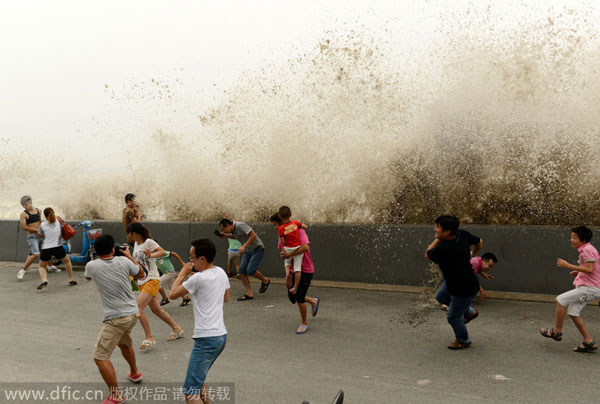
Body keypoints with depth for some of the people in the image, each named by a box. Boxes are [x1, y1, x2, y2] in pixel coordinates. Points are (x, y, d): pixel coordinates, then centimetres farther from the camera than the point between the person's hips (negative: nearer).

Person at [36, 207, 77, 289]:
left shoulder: (43, 225, -2)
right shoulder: (59, 222, 2)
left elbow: (39, 236, 10)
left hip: (46, 248, -1)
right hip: (57, 247, 1)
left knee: (42, 266, 17)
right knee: (67, 261, 25)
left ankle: (44, 280, -11)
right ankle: (71, 280, 22)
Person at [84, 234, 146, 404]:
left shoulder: (91, 265, -10)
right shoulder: (123, 261, -4)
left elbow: (87, 276, 17)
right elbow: (141, 274, 14)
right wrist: (129, 256, 23)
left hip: (116, 318, -6)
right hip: (133, 313, 6)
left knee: (100, 357, 2)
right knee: (124, 342, 32)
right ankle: (135, 373, 51)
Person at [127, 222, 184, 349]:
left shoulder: (149, 242, -13)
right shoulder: (136, 244, 11)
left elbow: (163, 252, -27)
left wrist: (151, 255, -41)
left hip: (152, 280, -9)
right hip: (142, 282, 9)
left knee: (138, 308, -18)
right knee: (156, 310, 15)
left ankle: (149, 338, -8)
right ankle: (177, 329, 30)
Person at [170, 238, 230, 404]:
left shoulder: (198, 278, -16)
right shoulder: (221, 272, 7)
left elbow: (173, 294, -6)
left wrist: (182, 273, 9)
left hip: (206, 339, -9)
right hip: (221, 335, 9)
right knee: (198, 380, 26)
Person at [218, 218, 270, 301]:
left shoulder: (240, 225, -21)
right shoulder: (233, 229, 6)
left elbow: (253, 235, -28)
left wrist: (244, 246, -31)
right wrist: (226, 236, 12)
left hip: (257, 249, -9)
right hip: (248, 251, 9)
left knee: (250, 270, -17)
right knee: (241, 270, -3)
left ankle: (265, 281, 11)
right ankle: (249, 293, 2)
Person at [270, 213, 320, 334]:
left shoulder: (298, 231, -17)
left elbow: (305, 247, -33)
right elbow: (285, 256, 3)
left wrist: (289, 254, -30)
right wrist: (288, 273, -9)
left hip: (305, 270, -7)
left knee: (299, 298, -7)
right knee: (292, 297, 10)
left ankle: (304, 324, 14)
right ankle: (314, 301, 36)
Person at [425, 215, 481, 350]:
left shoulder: (442, 249, -35)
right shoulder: (462, 234, -13)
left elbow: (427, 254, -14)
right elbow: (479, 242, 4)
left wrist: (438, 239, -14)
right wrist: (472, 253, 23)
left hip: (465, 289, -9)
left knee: (453, 317, 14)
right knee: (441, 296, 29)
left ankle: (463, 341, 39)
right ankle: (469, 312, 43)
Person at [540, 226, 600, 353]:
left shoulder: (587, 249, -14)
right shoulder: (586, 249, 16)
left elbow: (590, 269, -23)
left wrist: (568, 265, -23)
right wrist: (579, 272, 13)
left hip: (590, 287, -10)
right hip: (586, 286, 10)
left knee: (561, 300, -12)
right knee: (573, 312, 8)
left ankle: (557, 331, 0)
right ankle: (588, 342, 12)